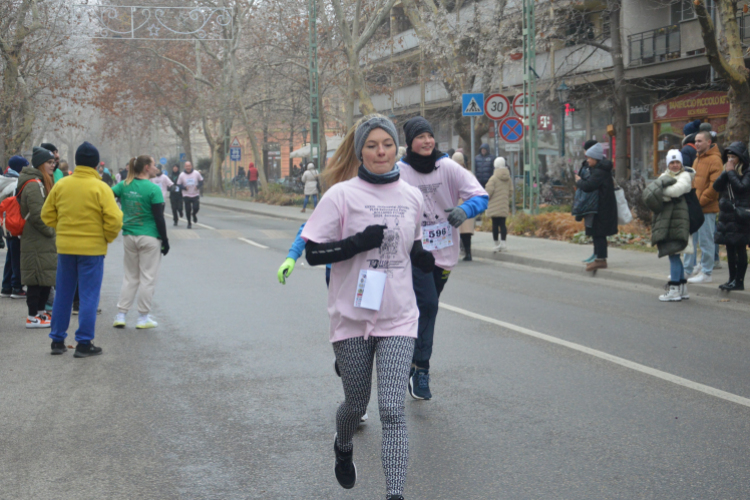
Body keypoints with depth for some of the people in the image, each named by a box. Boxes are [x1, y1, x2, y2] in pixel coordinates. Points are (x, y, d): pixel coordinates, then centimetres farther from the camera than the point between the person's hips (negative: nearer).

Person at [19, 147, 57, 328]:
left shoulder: (41, 183, 18)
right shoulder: (34, 185, -16)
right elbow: (37, 215, -22)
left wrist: (52, 230, 15)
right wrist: (50, 231, -12)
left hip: (45, 242, 10)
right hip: (37, 243, -10)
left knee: (46, 279, 14)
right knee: (38, 279, -5)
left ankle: (40, 312, 23)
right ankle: (33, 317, 0)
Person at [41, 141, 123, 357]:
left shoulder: (61, 185, 1)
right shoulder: (100, 188, -11)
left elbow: (47, 215, 7)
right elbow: (114, 219, -16)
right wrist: (108, 237, 1)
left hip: (65, 246, 4)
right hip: (92, 248, -4)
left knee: (63, 295, 14)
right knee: (88, 296, 3)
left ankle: (57, 340, 19)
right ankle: (84, 343, 3)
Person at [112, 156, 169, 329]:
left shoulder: (124, 185, 2)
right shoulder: (153, 189, -12)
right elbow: (159, 217, -11)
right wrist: (165, 240, -4)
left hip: (129, 236, 5)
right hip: (149, 237, -5)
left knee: (129, 277, 15)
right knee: (147, 278, 4)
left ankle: (121, 316, 13)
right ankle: (143, 318, 9)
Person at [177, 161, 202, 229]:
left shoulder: (196, 173, -2)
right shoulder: (182, 175, -3)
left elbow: (201, 181, 7)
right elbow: (178, 185, 2)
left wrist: (198, 186, -13)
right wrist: (184, 187, -17)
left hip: (196, 195, 0)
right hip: (186, 195, 0)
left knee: (196, 207, -12)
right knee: (188, 210, 2)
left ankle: (194, 214, 25)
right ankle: (189, 223, 20)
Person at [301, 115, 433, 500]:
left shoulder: (412, 197, 6)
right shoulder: (342, 195, -6)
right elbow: (313, 252, -8)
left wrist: (423, 258, 1)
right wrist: (358, 243, -21)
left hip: (398, 318, 2)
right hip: (352, 316, -1)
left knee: (392, 410, -9)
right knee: (356, 402, 14)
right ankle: (342, 446, 49)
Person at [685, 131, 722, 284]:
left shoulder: (714, 160, -10)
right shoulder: (697, 159, 17)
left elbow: (715, 185, -18)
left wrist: (700, 201, -17)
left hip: (706, 208, -9)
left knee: (706, 241, -2)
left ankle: (706, 273, 5)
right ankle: (688, 271, 19)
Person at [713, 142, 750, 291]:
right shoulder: (727, 171, 12)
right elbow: (716, 186, 2)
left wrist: (731, 172, -12)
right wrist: (726, 172, -8)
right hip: (726, 215, 7)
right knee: (730, 249, 10)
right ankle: (732, 279, 17)